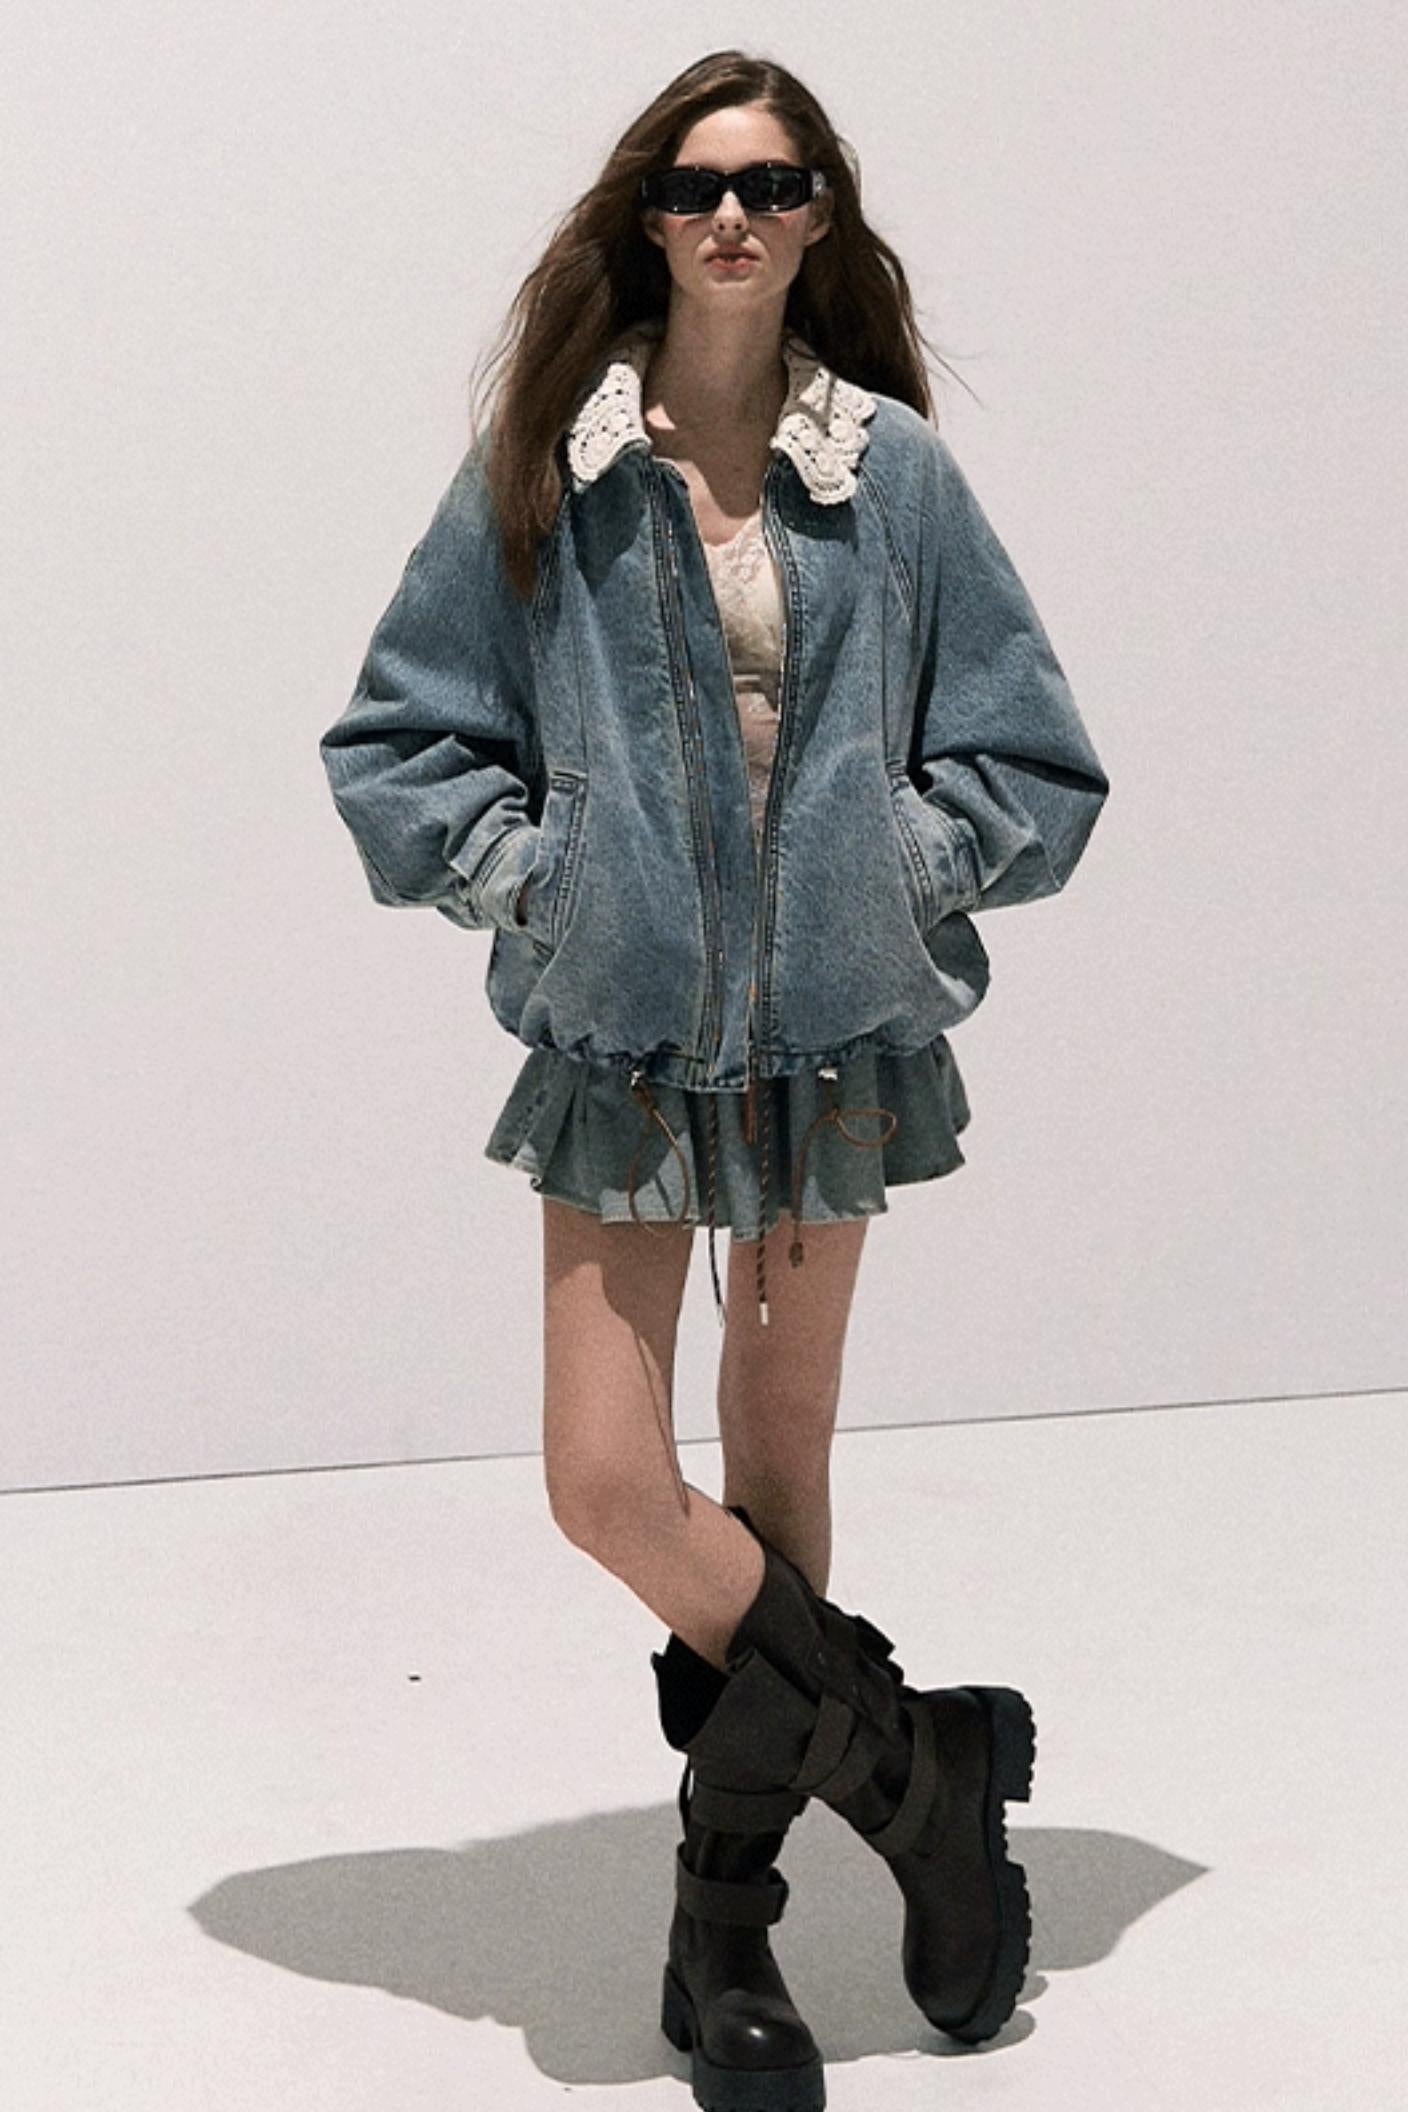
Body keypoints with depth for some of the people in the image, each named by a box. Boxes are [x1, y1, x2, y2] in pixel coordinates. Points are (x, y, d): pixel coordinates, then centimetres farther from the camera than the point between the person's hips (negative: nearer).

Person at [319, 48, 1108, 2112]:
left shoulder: (894, 467, 0)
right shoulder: (537, 469, 0)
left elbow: (1035, 761, 6)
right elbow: (394, 739, 6)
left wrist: (904, 863, -5)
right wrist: (524, 874, -4)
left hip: (835, 1029, 0)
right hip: (621, 1034, 0)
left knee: (778, 1469, 10)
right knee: (609, 1486, -8)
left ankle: (728, 1920, 26)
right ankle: (923, 1761, 13)